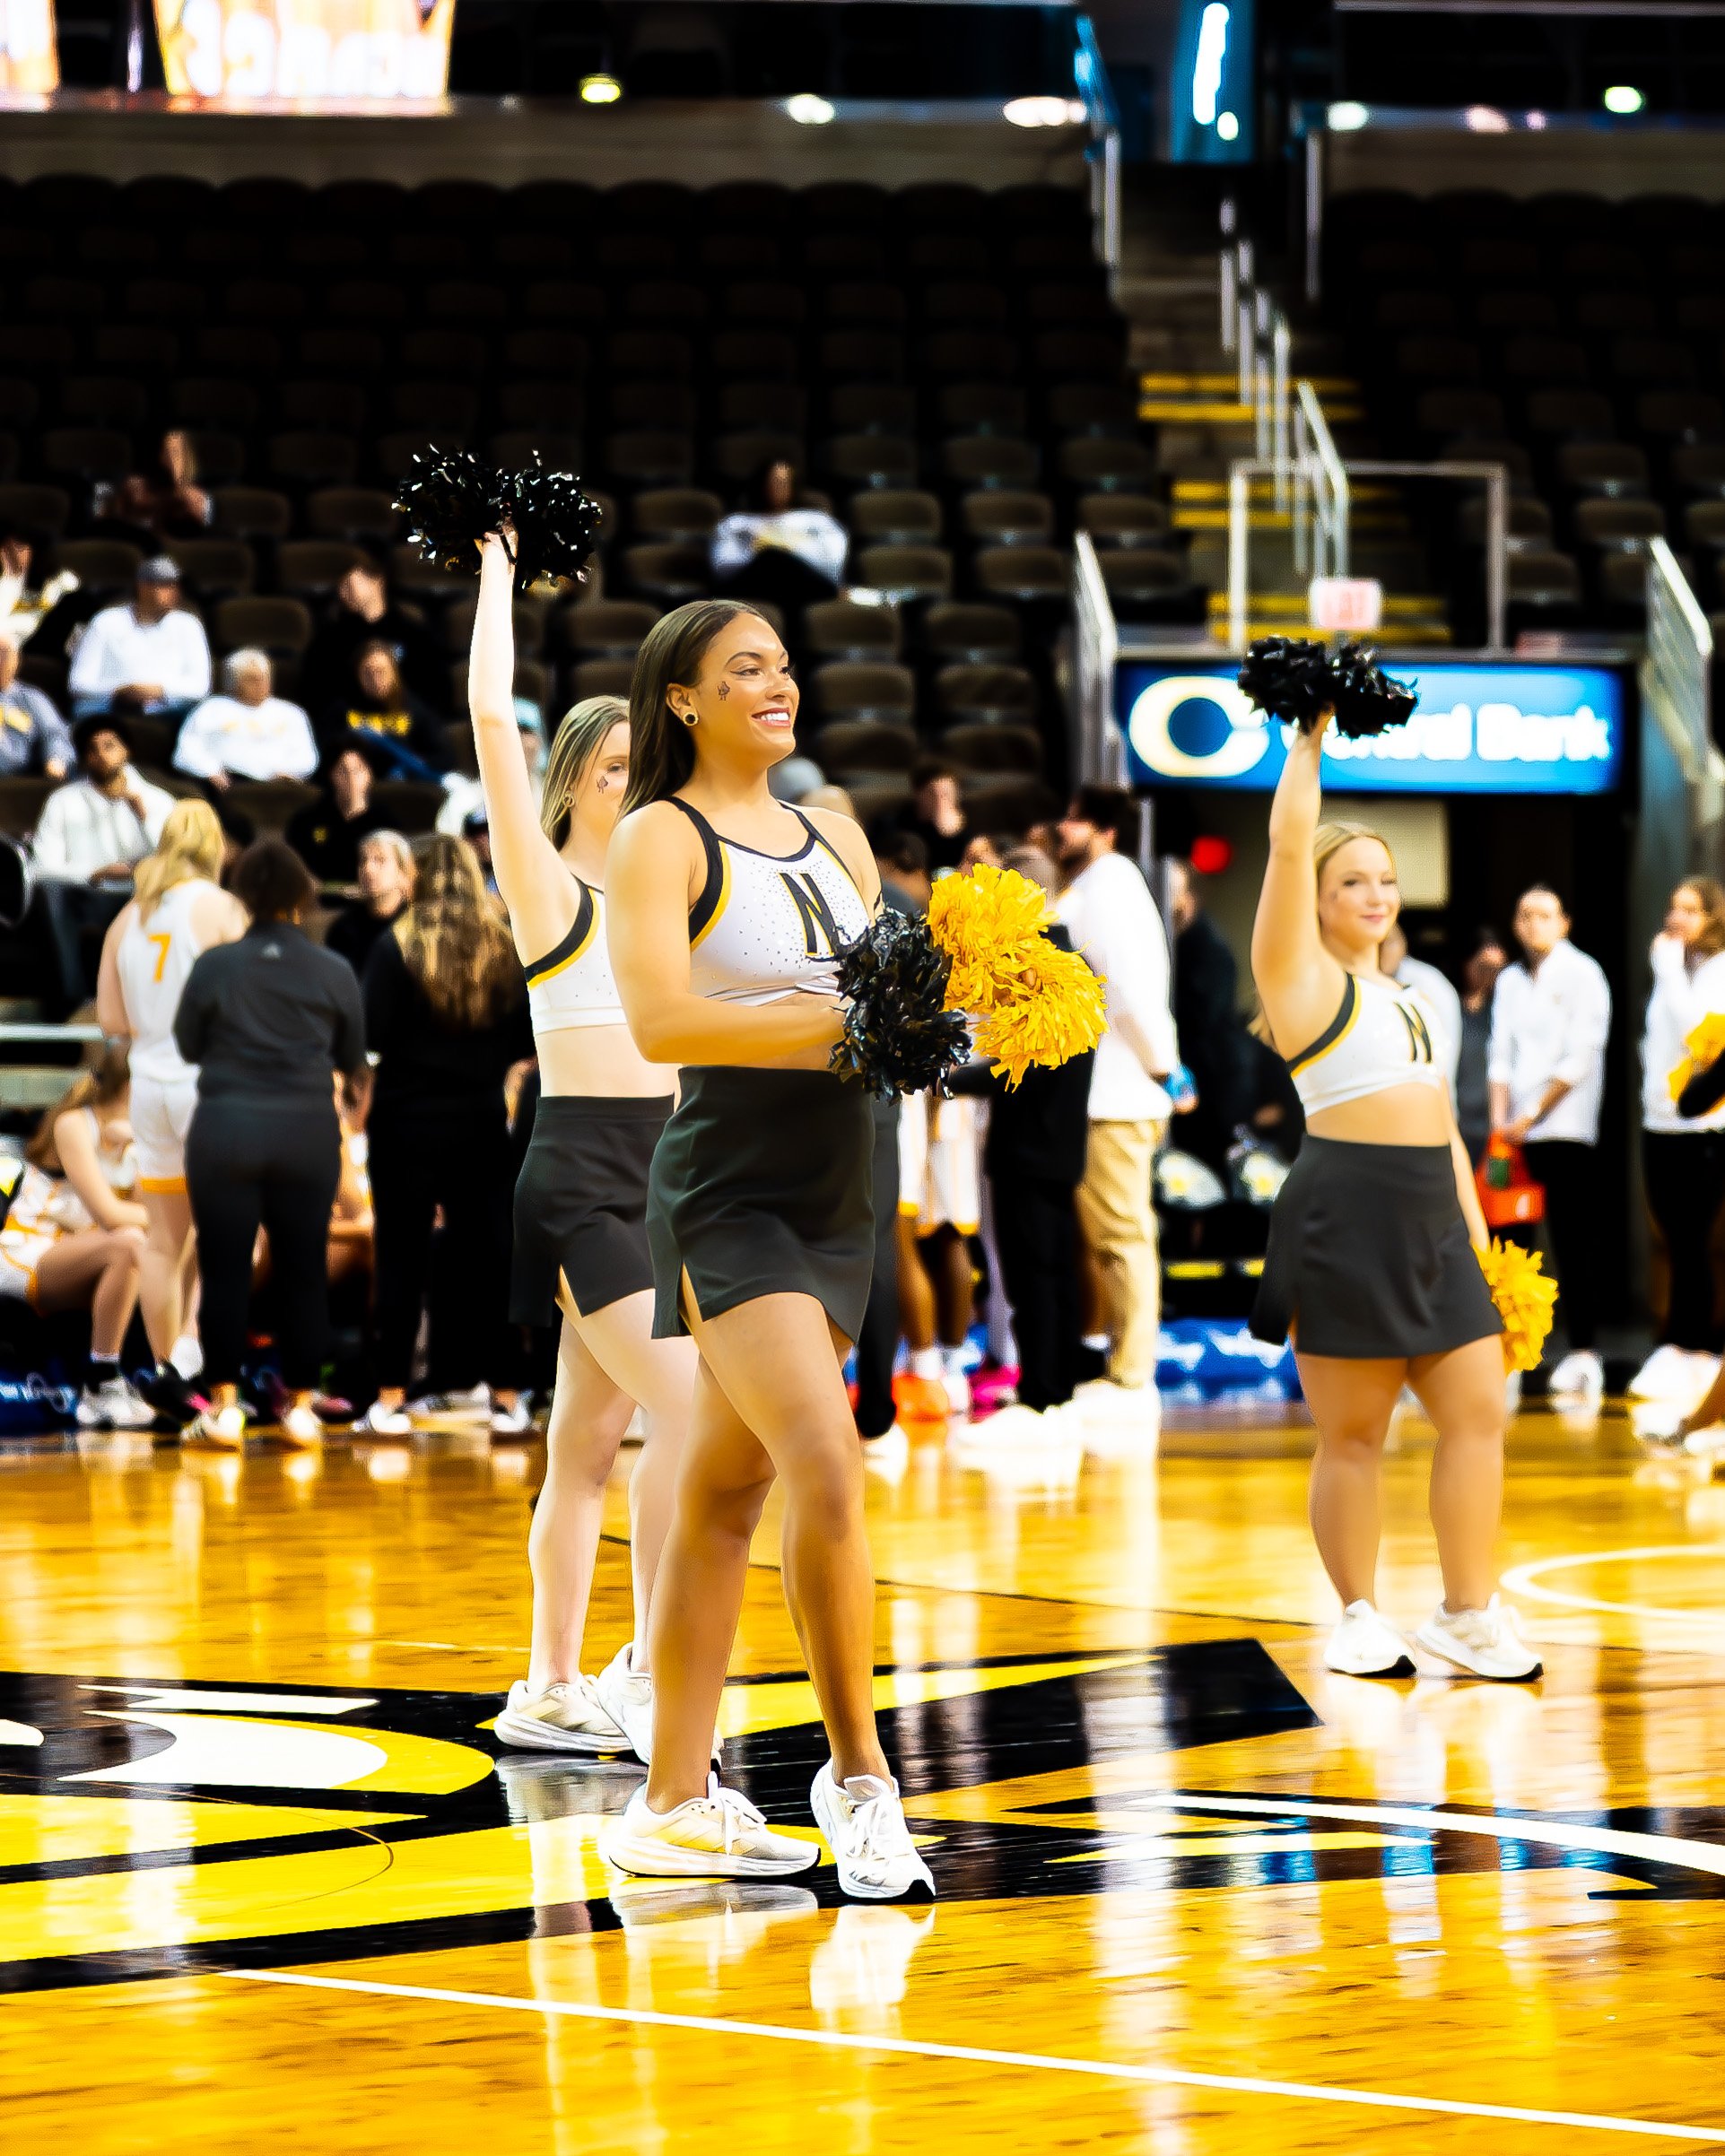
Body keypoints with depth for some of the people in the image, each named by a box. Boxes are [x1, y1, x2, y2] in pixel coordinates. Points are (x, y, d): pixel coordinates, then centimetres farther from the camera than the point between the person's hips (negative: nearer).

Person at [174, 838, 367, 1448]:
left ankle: (224, 1405, 2)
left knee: (225, 1270, 4)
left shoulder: (214, 966, -5)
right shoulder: (335, 973, -1)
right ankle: (300, 1405, 10)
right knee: (303, 1271, 8)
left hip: (226, 1129, -1)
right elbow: (352, 1060, 9)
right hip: (307, 1132, 1)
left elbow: (188, 1045, 5)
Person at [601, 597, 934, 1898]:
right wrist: (834, 1023, -25)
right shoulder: (661, 838, -6)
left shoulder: (834, 838, 16)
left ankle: (674, 1803, 14)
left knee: (726, 1493, 10)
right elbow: (658, 1019, -19)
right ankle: (858, 1776, -12)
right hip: (728, 1196, -7)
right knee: (829, 1466, -19)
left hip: (835, 1200, 7)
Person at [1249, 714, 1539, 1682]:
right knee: (1353, 1432, -2)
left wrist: (1478, 1240, 18)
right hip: (1344, 1212, -7)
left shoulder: (1409, 998, 23)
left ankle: (1469, 1612, 9)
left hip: (1433, 1218, 7)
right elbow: (1289, 845, -9)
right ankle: (1361, 1620, 7)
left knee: (1478, 1409, 2)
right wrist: (1310, 739, -6)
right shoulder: (1303, 974, 2)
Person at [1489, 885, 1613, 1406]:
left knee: (1575, 1242, -8)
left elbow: (1579, 1057, -8)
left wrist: (1533, 1115, -9)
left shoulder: (1582, 975, 0)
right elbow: (1502, 1055, 14)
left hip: (1566, 1128, -5)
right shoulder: (1510, 981, 17)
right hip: (1519, 1132, 5)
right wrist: (1500, 1118, 1)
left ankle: (1584, 1350, -9)